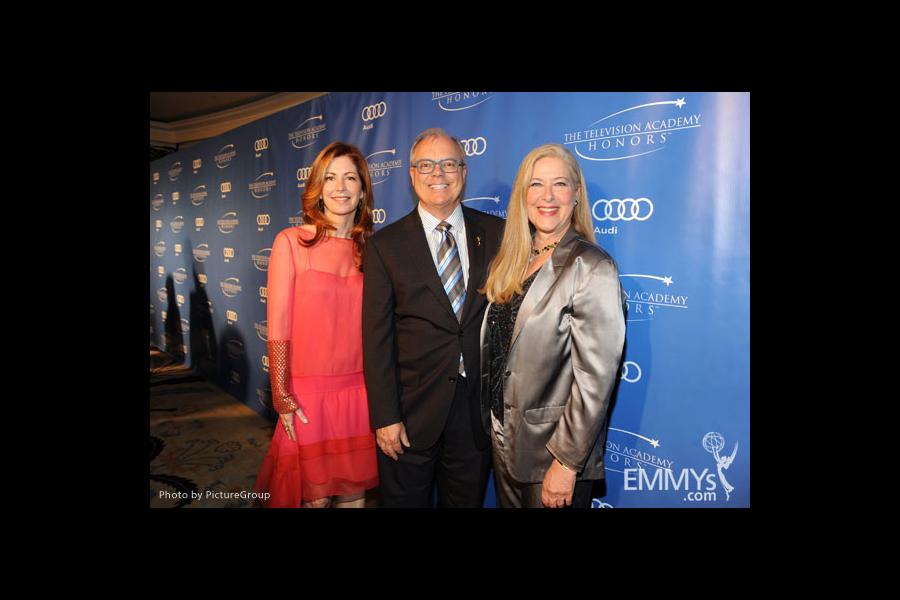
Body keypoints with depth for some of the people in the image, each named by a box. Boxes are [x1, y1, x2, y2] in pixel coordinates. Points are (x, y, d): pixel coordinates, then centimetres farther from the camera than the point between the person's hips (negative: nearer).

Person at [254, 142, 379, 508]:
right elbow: (278, 327, -6)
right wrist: (281, 396, -7)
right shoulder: (291, 242, -5)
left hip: (360, 390, 3)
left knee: (355, 490, 14)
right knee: (315, 496, 10)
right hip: (308, 392, -3)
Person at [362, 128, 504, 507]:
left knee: (468, 500, 19)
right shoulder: (385, 246, -4)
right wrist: (385, 417, -9)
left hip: (478, 408, 2)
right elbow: (377, 338, -6)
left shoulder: (496, 234, 1)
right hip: (411, 412, -1)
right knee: (405, 499, 15)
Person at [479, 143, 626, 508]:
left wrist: (566, 464, -18)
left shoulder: (592, 268, -18)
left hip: (554, 453, -6)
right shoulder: (512, 261, 3)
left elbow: (595, 378, -20)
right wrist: (496, 428, 8)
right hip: (504, 440, 7)